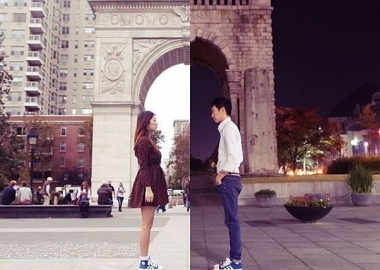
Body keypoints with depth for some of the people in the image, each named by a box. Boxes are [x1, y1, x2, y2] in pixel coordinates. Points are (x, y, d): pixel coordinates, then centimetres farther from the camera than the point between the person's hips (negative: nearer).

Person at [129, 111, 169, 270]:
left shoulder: (148, 140, 17)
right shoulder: (144, 140, -14)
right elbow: (143, 167, -20)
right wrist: (148, 188, -24)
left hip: (152, 183, 10)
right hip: (148, 184, -10)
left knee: (148, 224, 12)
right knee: (146, 224, -6)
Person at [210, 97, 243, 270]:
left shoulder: (228, 127, -9)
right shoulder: (228, 128, 20)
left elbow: (234, 156, -20)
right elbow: (238, 157, 21)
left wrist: (221, 174, -14)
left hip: (228, 179, -10)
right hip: (229, 178, 10)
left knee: (232, 220, -7)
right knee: (231, 220, 10)